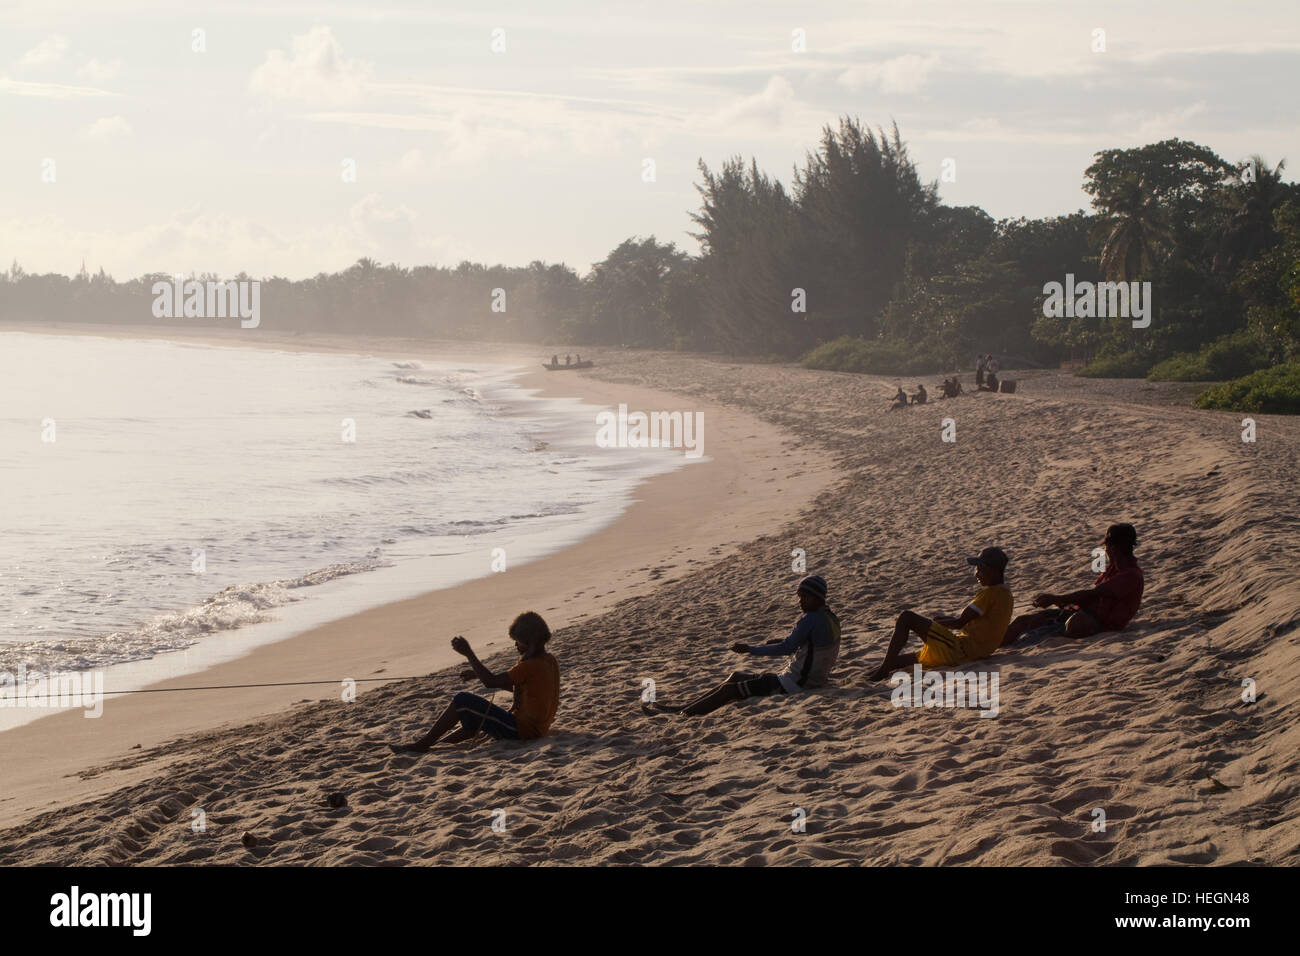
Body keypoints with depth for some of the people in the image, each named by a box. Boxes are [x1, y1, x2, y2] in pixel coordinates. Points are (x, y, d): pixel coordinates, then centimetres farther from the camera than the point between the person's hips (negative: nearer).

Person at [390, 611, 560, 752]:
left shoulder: (530, 666, -20)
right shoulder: (549, 662, 12)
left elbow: (491, 682, -23)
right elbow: (514, 686, 23)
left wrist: (469, 654, -18)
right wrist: (477, 674, 19)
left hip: (520, 730, -10)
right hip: (536, 728, 10)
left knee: (462, 700, -9)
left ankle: (423, 744, -3)